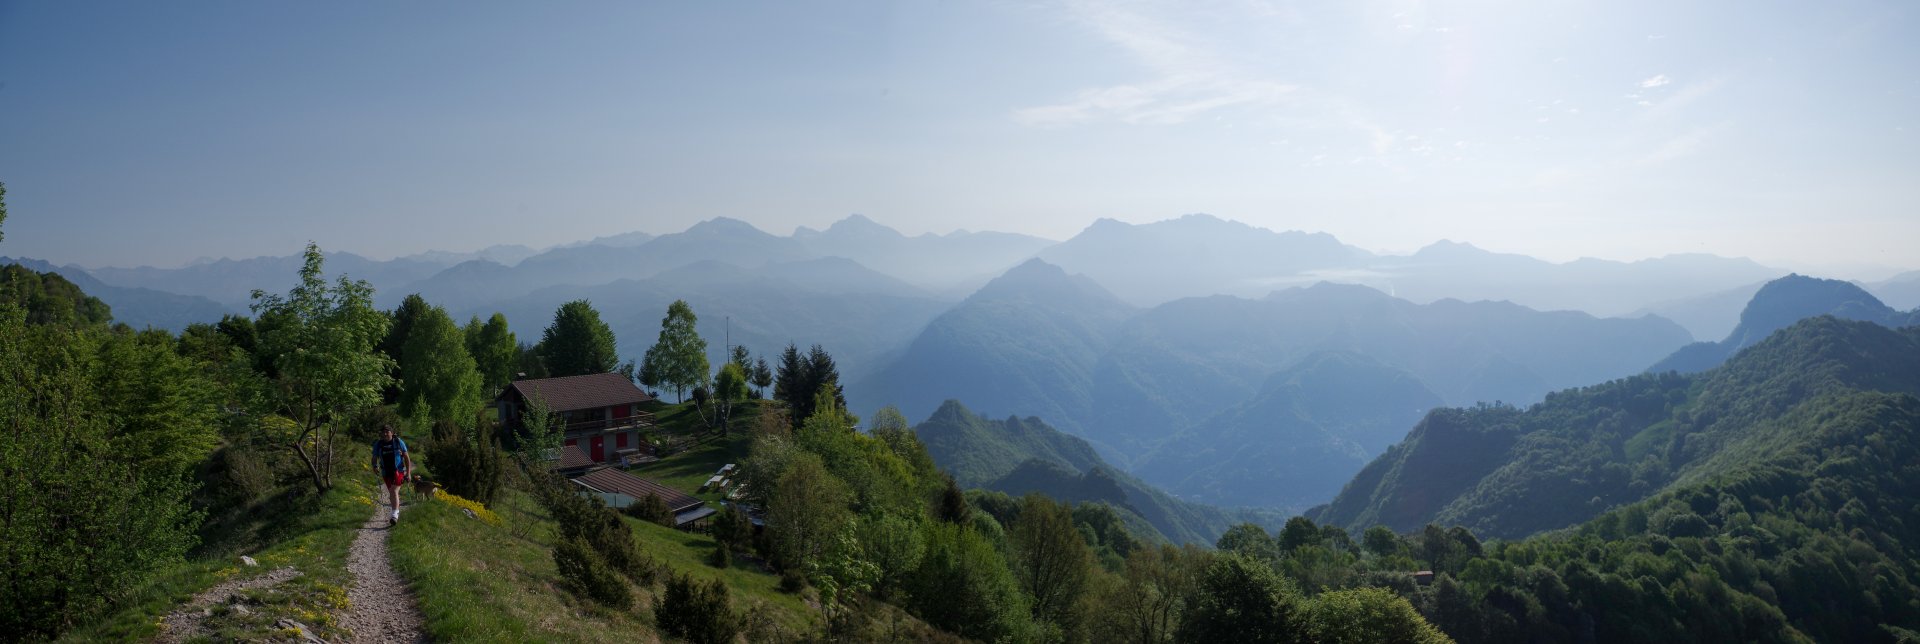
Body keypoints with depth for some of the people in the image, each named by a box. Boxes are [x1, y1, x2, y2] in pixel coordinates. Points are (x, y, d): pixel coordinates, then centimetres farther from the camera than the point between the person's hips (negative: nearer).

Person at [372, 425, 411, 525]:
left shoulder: (398, 442, -3)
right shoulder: (378, 444, 3)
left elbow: (407, 458, 1)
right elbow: (374, 458, 8)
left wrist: (408, 473, -4)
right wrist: (375, 466, -16)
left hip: (398, 471, -4)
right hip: (386, 473, 4)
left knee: (394, 491, -19)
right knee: (392, 494, 14)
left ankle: (394, 515, -24)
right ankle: (397, 512, 30)